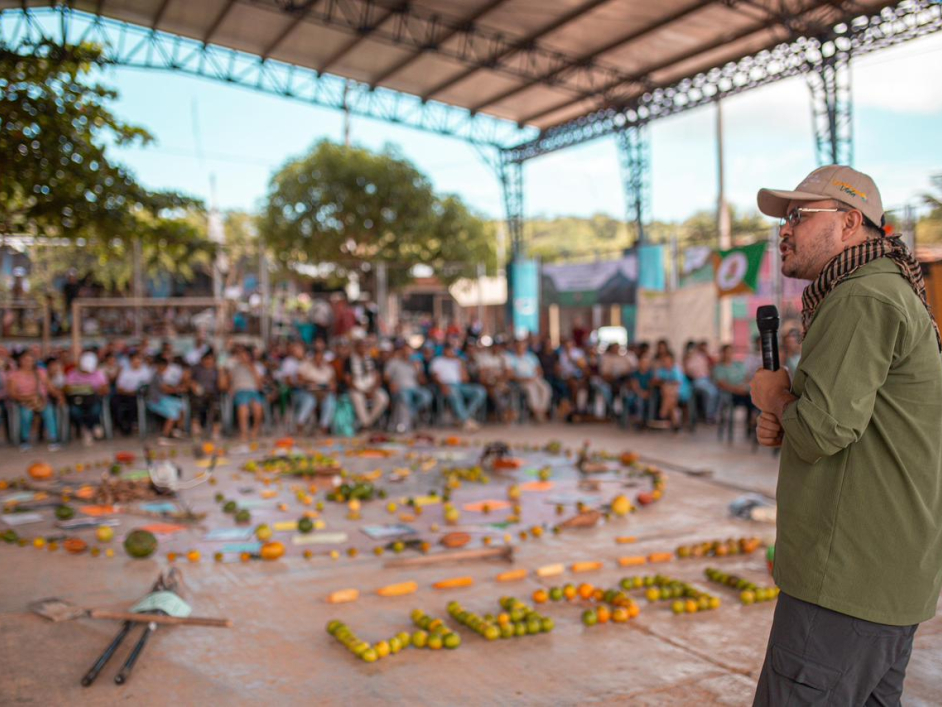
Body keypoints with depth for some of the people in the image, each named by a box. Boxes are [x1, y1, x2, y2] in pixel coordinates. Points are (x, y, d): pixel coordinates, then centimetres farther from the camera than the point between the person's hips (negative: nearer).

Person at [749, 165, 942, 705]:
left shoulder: (863, 299, -16)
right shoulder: (895, 295, 18)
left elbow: (823, 429, -25)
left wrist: (776, 399, -4)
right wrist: (787, 425, 4)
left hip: (849, 576, -11)